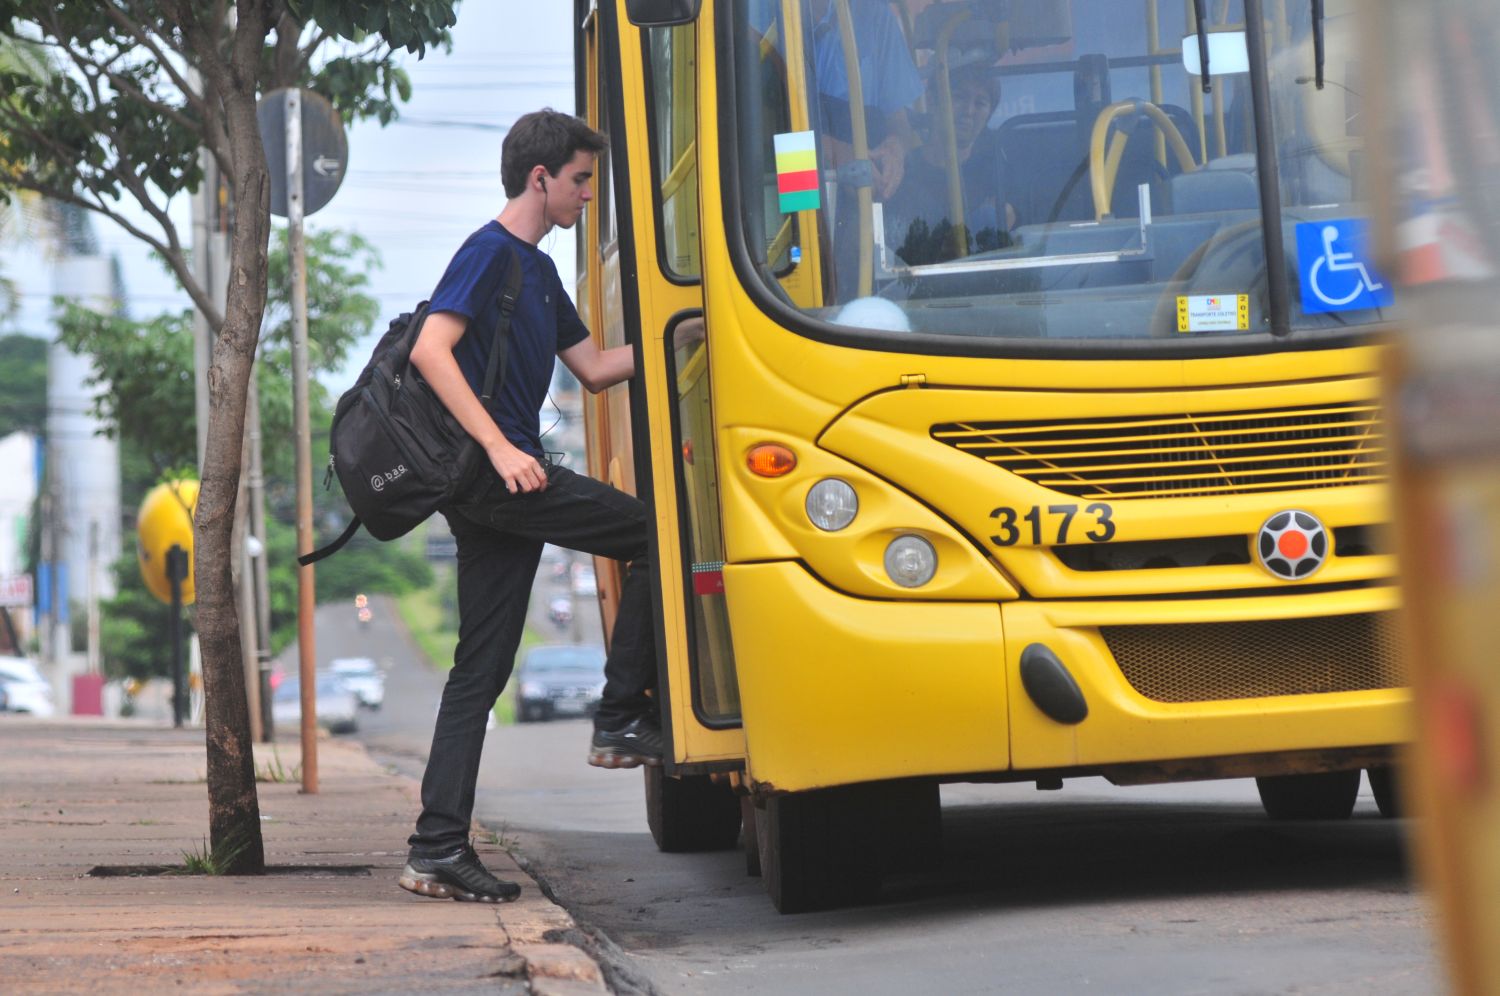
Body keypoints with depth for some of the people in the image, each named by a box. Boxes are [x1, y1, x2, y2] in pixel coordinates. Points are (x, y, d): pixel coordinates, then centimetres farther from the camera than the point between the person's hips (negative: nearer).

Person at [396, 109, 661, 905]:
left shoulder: (538, 271, 22)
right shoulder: (489, 252, -7)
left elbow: (593, 369, 26)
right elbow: (430, 349, -19)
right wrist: (499, 447, -25)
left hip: (498, 486, 10)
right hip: (486, 474, -10)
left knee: (481, 669, 5)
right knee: (653, 534, -8)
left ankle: (437, 849, 3)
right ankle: (621, 719, -3)